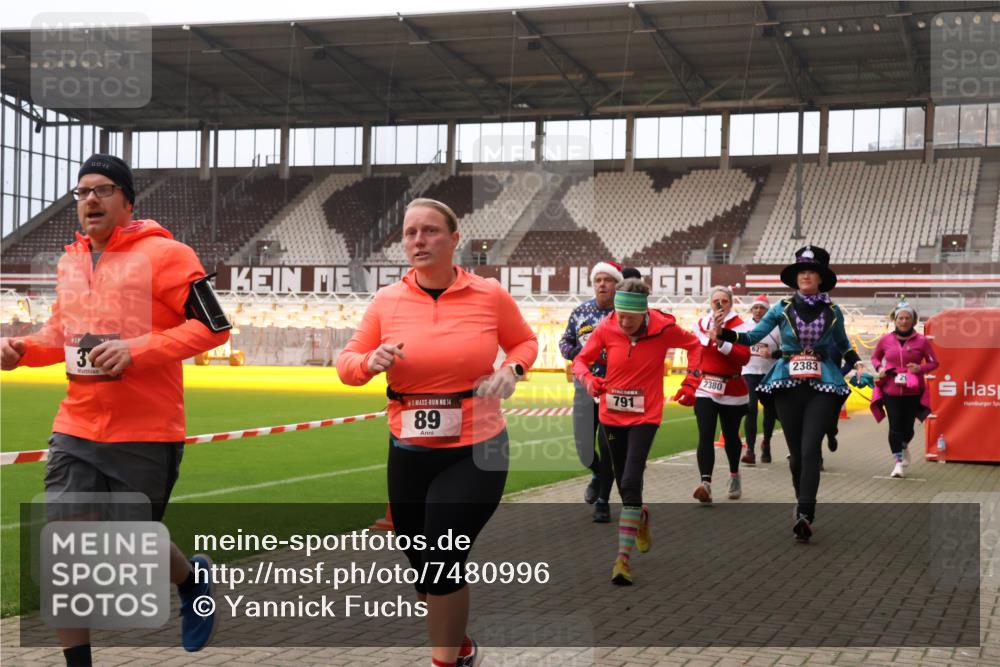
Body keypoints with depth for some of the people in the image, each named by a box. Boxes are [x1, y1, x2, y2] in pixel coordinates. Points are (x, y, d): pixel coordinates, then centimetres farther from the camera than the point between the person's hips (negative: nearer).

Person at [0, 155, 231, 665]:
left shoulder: (163, 254, -9)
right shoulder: (69, 261, 10)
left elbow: (214, 327, -13)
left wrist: (138, 350, -22)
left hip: (146, 435, -5)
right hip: (76, 431, 5)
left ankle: (193, 581, 42)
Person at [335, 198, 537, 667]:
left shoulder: (489, 294, -6)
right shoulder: (387, 301, -2)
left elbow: (524, 341, 11)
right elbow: (346, 363, 5)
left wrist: (511, 369, -10)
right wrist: (370, 362, -18)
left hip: (475, 451, -3)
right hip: (408, 452, 3)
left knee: (441, 562, -12)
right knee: (424, 566, 13)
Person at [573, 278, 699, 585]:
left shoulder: (664, 328, -14)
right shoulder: (606, 328, -12)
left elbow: (694, 344, 5)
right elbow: (581, 360, -3)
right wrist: (588, 379, -24)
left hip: (645, 417, -3)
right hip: (611, 415, 3)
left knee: (630, 483, -17)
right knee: (624, 482, 17)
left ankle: (623, 557, -14)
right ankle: (641, 516, 50)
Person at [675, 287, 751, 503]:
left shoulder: (738, 326, -6)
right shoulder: (701, 324, 8)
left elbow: (744, 357, -19)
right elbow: (694, 354, 19)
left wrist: (721, 341, -28)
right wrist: (690, 382, 12)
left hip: (731, 390, -2)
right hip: (705, 388, 2)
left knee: (730, 435, 13)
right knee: (705, 436, -13)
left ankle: (734, 475, 39)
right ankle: (705, 483, -23)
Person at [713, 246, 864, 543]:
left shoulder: (833, 312, 7)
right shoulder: (783, 308, 4)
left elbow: (842, 344, 25)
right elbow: (752, 336, 1)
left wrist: (856, 362, 11)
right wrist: (723, 333, -14)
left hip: (822, 385, -1)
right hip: (788, 384, 1)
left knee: (810, 449, -14)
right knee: (796, 451, 4)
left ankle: (804, 515, -19)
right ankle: (805, 505, 23)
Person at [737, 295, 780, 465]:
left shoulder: (776, 328, -1)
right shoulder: (743, 327, 5)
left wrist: (772, 354, -17)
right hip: (749, 373, 0)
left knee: (770, 410, 13)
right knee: (750, 409, -13)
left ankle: (766, 444, 36)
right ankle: (750, 451, -16)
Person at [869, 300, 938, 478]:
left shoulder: (921, 340, -2)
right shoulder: (885, 340, 1)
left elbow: (933, 363, 5)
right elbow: (875, 357, 18)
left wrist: (921, 368, -15)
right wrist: (879, 368, -3)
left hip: (913, 392, 0)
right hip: (890, 391, 0)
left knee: (908, 426, 6)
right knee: (895, 426, -4)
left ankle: (904, 446, 40)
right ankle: (898, 462, 3)